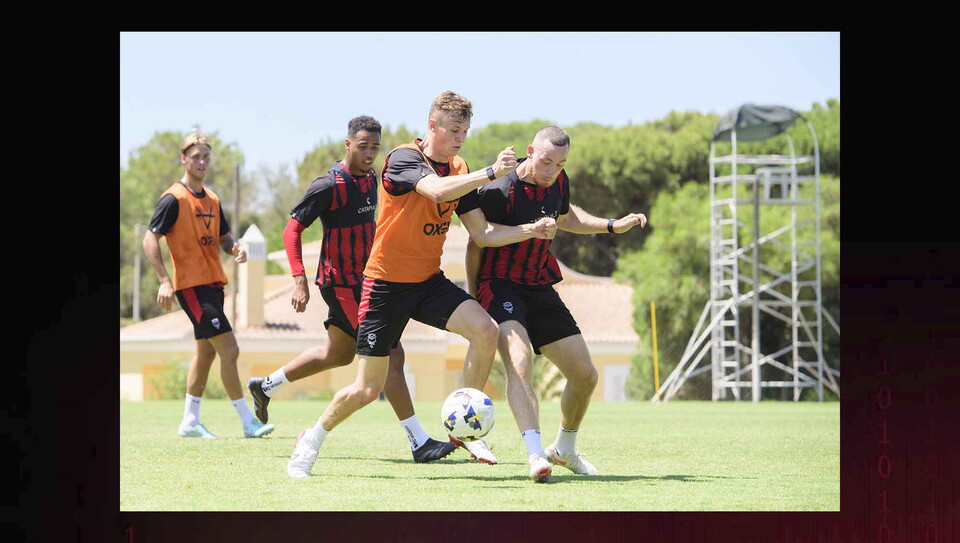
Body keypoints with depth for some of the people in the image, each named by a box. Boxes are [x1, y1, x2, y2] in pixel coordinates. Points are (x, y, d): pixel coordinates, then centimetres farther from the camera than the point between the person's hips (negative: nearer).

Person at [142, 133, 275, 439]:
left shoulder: (212, 200, 15)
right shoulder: (173, 199, -9)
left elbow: (223, 238, 22)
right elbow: (150, 240, -11)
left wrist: (235, 250, -2)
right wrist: (164, 281, -19)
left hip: (213, 284, 9)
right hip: (192, 286, -9)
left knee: (206, 352, 13)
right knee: (229, 349, -13)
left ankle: (190, 422, 21)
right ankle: (248, 422, -12)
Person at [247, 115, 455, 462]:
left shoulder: (371, 178, 8)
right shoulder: (329, 186, -17)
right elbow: (293, 229, -15)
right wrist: (300, 280, -22)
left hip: (363, 278, 10)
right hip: (341, 284, -10)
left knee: (338, 354, 23)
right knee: (390, 355, -12)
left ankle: (264, 386, 39)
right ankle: (419, 443, -11)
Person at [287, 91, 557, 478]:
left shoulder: (458, 170, 6)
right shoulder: (404, 158, -15)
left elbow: (482, 233, 4)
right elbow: (438, 190, -36)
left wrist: (530, 230, -9)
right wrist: (491, 173, -38)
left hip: (429, 282, 6)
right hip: (386, 283, -6)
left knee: (485, 330, -21)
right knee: (368, 389, -4)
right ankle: (312, 438, 23)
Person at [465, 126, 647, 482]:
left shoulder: (558, 182, 2)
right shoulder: (498, 191, -19)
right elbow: (476, 244, -10)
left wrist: (613, 226, 19)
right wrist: (473, 302, -8)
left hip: (541, 289, 7)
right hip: (500, 286, -7)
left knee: (585, 376, 8)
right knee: (519, 363, -33)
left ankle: (564, 450, 32)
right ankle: (536, 455, -46)